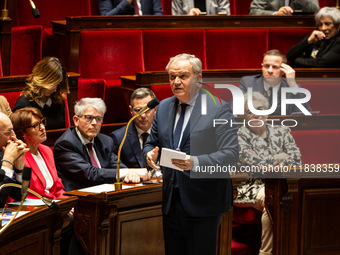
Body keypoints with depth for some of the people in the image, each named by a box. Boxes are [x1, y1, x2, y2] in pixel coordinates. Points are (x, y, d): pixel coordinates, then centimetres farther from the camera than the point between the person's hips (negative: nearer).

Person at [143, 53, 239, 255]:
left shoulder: (218, 109, -7)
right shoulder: (164, 107, 13)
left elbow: (231, 154, -15)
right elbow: (152, 143, 20)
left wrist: (196, 163, -30)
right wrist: (150, 153, -6)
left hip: (203, 204, -6)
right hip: (171, 201, 6)